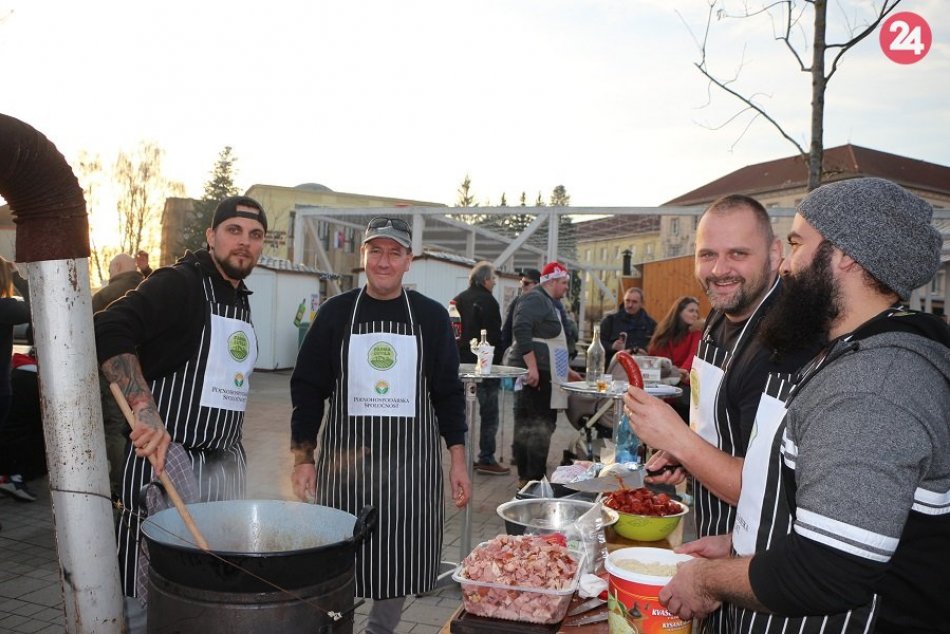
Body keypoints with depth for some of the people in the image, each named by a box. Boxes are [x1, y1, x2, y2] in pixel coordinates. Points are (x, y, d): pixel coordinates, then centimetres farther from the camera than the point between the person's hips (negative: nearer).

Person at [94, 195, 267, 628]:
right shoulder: (177, 284, -10)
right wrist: (144, 407, -39)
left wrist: (232, 452, 16)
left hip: (226, 465, 8)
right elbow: (109, 331, -27)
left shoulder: (242, 301, 14)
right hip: (165, 457, -8)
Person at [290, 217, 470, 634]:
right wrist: (303, 458, -2)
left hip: (411, 460, 1)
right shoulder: (335, 313, 3)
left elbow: (448, 393, 6)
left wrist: (458, 459, 2)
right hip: (344, 458, 0)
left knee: (399, 559, 7)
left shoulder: (431, 316, 4)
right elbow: (308, 389, 4)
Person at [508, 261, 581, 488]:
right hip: (535, 375, -11)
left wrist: (566, 370, 31)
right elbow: (521, 331, -24)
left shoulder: (550, 303, 23)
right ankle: (533, 478, -5)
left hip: (546, 376, 11)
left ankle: (527, 477, 18)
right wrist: (532, 367, -27)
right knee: (537, 427, -9)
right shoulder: (535, 299, -10)